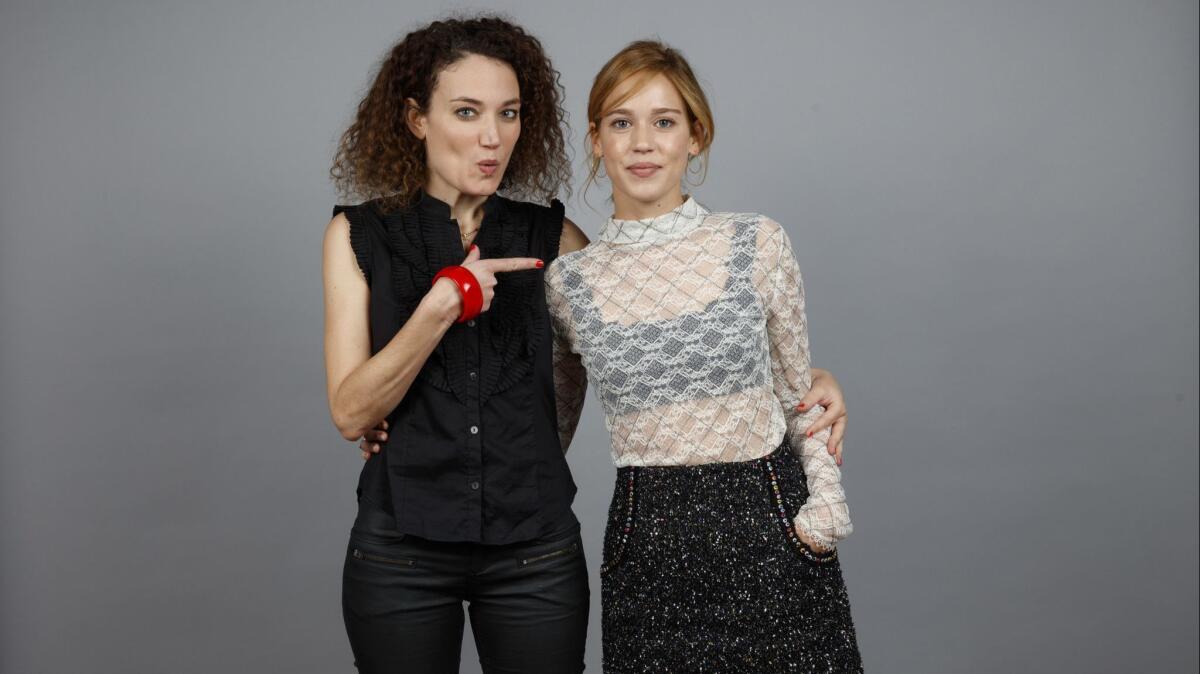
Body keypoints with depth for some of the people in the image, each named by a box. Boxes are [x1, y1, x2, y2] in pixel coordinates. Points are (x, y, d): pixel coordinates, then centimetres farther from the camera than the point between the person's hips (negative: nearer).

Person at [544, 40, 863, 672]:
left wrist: (825, 498, -3)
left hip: (769, 524, 0)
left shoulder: (757, 244, -2)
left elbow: (798, 390, 7)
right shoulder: (568, 280, 1)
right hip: (647, 541, 1)